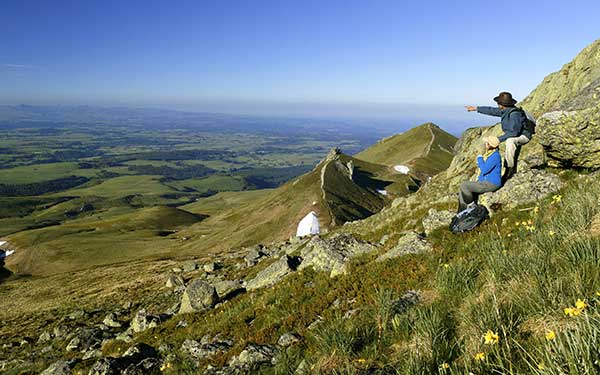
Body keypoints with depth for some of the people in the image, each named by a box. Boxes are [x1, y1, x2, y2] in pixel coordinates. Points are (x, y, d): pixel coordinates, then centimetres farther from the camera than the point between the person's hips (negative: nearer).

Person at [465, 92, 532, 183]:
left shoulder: (514, 114, -30)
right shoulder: (505, 110, -2)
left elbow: (514, 132, -33)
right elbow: (492, 111, 13)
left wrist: (499, 139, -30)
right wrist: (476, 108, 16)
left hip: (524, 136, -10)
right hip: (516, 136, 10)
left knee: (510, 141, -38)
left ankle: (511, 168, -28)